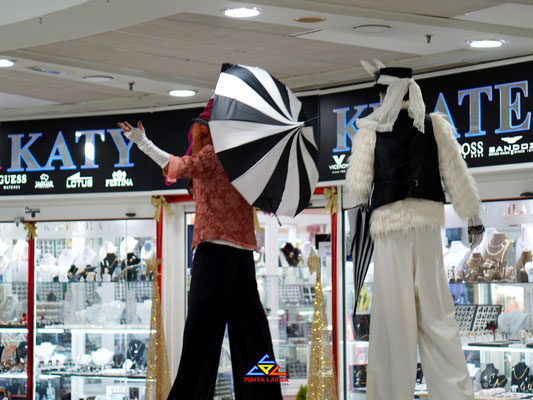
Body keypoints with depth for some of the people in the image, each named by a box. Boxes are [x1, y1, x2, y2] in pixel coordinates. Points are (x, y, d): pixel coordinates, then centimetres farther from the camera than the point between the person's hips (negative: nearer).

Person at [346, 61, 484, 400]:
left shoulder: (371, 130, -2)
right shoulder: (436, 125, 2)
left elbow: (358, 184, -3)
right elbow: (457, 175, 2)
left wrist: (365, 201, 19)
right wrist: (474, 219, 10)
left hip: (389, 221, -2)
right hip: (428, 220, 2)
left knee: (393, 313, 2)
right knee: (436, 312, 5)